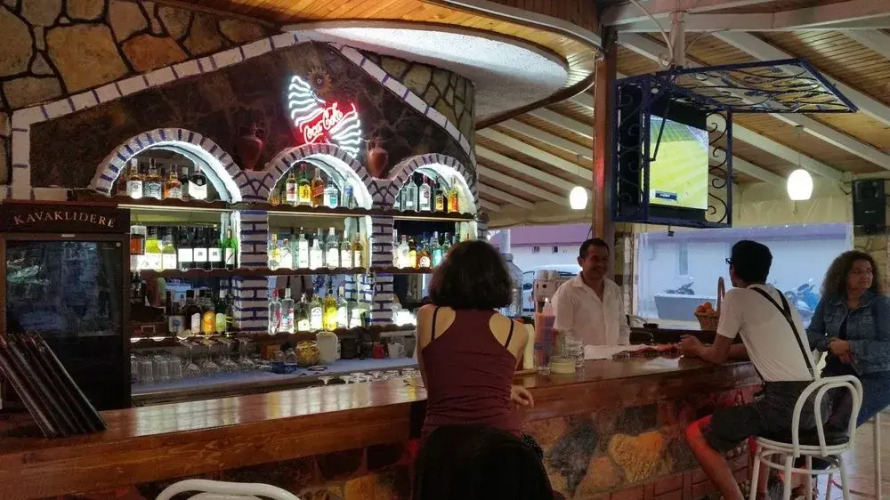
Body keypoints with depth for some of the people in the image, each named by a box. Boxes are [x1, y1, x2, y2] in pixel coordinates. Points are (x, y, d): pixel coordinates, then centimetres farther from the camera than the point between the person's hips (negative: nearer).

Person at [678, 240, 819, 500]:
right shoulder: (780, 299, 21)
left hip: (785, 401, -9)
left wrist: (696, 349, 27)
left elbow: (718, 356, 5)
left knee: (696, 435, 0)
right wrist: (702, 347, 35)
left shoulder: (737, 296, -2)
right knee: (757, 411, 39)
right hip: (814, 401, 9)